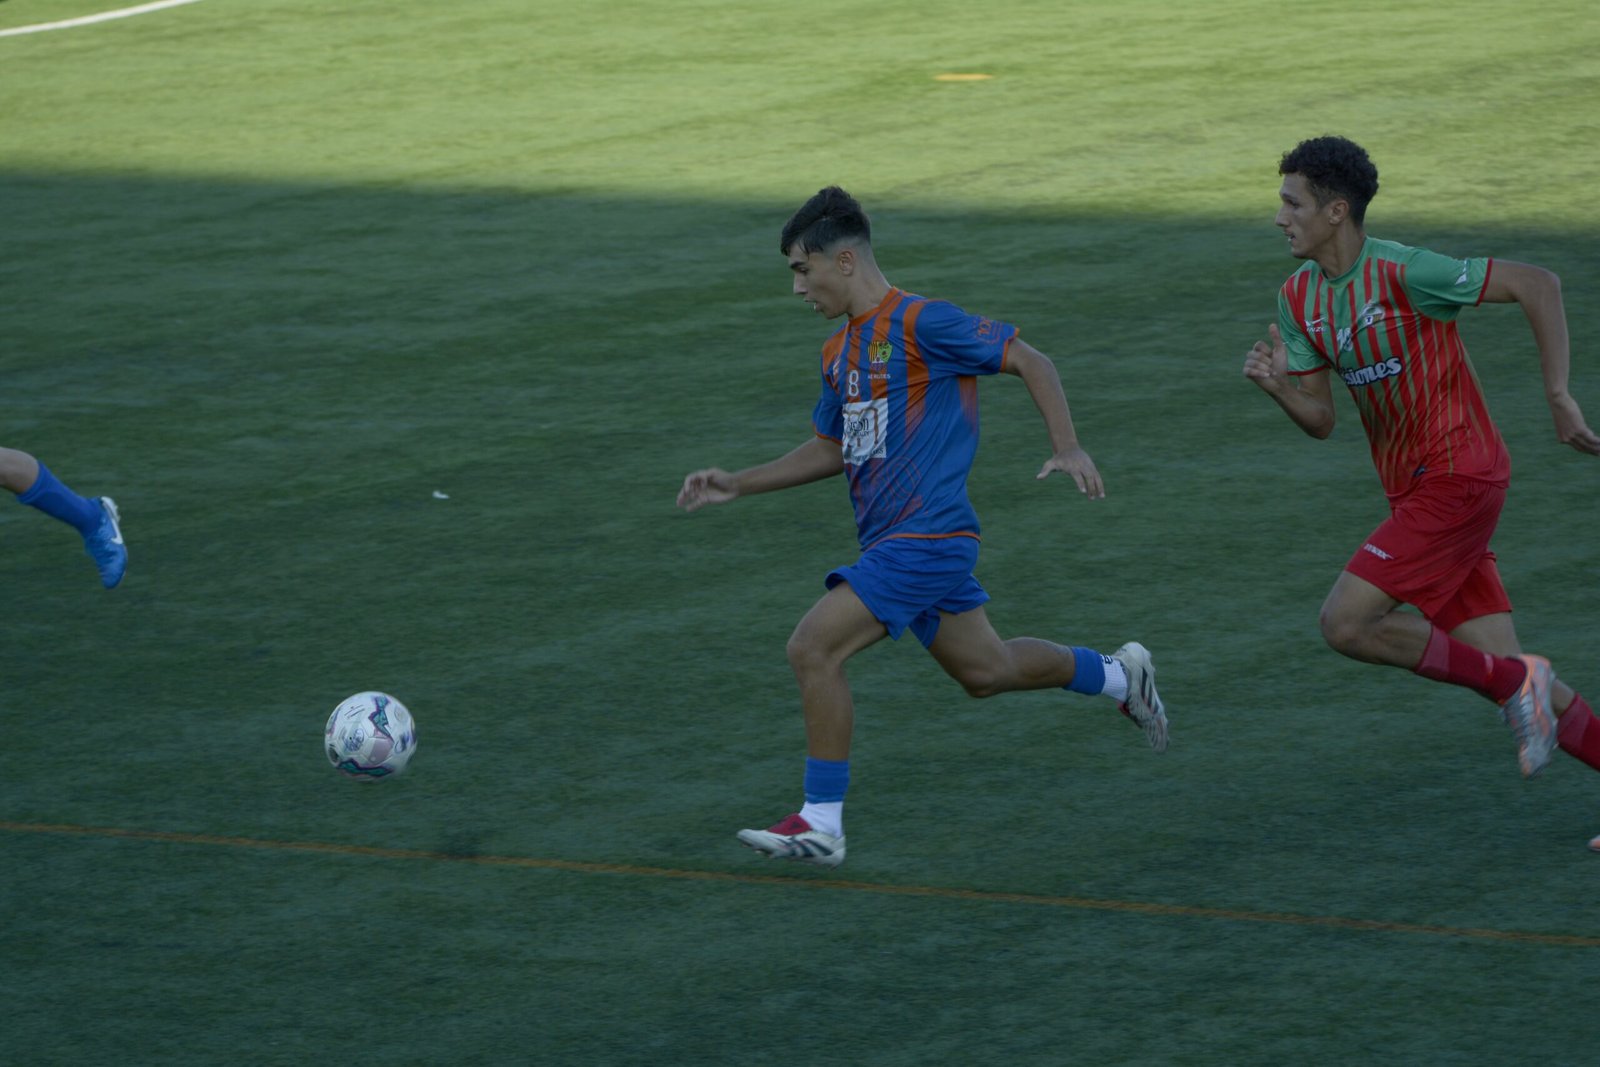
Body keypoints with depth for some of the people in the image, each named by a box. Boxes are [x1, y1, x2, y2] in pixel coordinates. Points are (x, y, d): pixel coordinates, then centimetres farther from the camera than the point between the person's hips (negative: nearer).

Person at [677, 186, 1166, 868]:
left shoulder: (919, 324, -13)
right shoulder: (841, 352, 14)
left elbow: (1028, 361, -9)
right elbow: (830, 451, 25)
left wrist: (1067, 448, -19)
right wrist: (738, 485, 17)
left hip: (925, 540, -10)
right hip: (894, 543, 10)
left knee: (814, 648, -17)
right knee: (983, 670, 20)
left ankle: (821, 824, -12)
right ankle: (1119, 675, 40)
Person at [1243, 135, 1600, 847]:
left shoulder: (1402, 273, -18)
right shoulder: (1298, 297, 6)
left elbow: (1536, 284, -15)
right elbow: (1320, 420, 10)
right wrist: (1278, 386, -12)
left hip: (1457, 477, -8)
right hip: (1413, 489, 8)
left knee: (1345, 623, -17)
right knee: (1500, 669, 4)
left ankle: (1511, 683, -5)